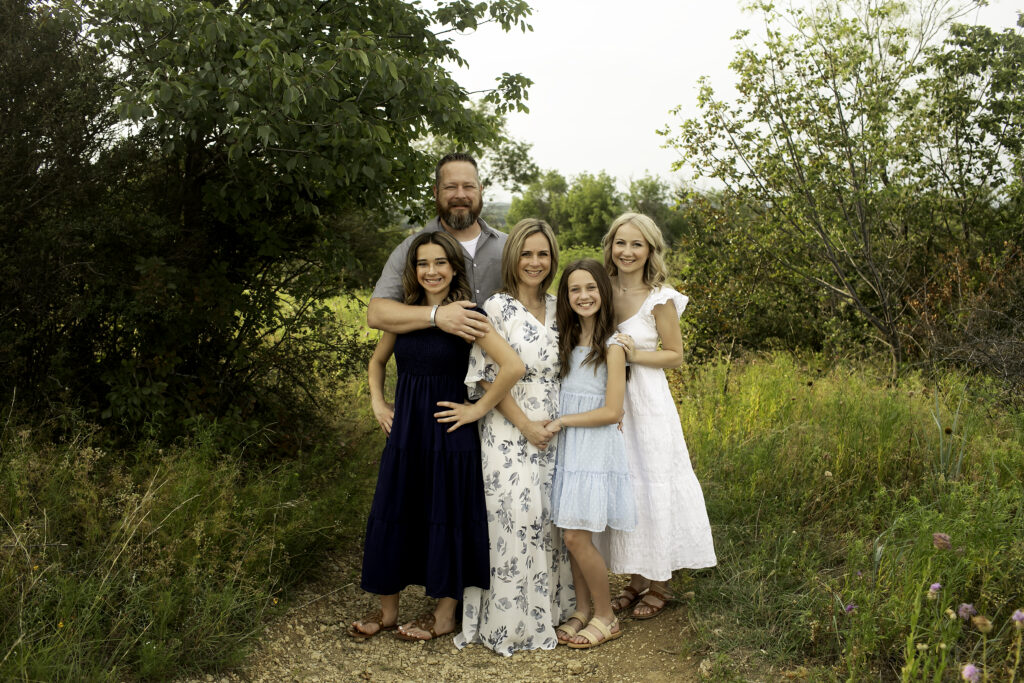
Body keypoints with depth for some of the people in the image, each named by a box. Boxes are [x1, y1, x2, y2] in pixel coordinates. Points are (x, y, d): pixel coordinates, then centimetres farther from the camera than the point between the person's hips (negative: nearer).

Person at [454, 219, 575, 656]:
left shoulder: (556, 308, 8)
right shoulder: (497, 308, -10)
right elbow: (486, 378, -12)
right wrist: (526, 425, -13)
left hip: (552, 434, 6)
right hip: (509, 433, -6)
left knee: (550, 517, 12)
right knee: (516, 518, -3)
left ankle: (547, 605, 29)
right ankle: (511, 620, 13)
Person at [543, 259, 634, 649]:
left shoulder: (612, 346, -9)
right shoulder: (568, 341, 10)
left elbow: (612, 412, -13)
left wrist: (562, 421, -11)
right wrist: (556, 425, 3)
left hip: (596, 447, -6)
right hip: (567, 446, 6)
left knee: (577, 536, -7)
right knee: (571, 535, 9)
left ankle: (605, 618, 10)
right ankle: (582, 610, 24)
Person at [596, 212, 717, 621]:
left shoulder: (659, 299, -9)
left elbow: (676, 355, -3)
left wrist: (634, 354, -16)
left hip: (647, 403, -4)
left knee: (651, 487, 2)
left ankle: (658, 585, 20)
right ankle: (635, 581, 25)